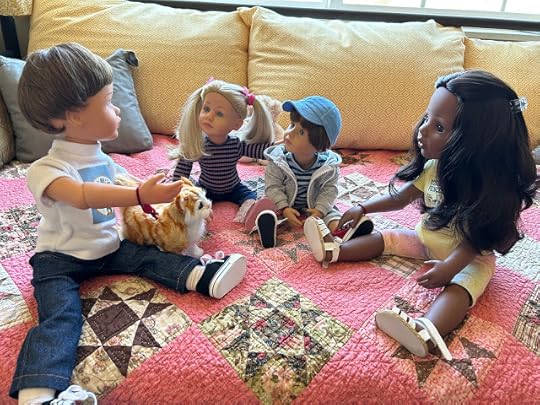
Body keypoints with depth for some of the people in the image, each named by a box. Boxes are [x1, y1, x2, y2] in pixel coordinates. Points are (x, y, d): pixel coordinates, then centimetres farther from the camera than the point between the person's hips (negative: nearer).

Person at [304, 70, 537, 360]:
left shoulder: (484, 184, -28)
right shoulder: (432, 167, -8)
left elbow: (476, 238, -26)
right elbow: (400, 198, 4)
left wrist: (450, 266, -39)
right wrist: (363, 209, -3)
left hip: (470, 257, -7)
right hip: (426, 241, 7)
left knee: (460, 284, -35)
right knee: (384, 238, 1)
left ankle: (427, 331, -60)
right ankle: (334, 250, -10)